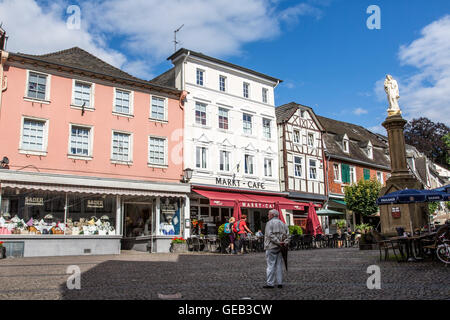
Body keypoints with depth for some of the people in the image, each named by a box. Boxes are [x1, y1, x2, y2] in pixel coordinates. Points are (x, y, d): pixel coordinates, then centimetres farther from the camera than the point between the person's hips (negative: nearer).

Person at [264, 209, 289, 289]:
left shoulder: (270, 223, -6)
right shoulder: (282, 223, 15)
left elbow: (270, 235, -17)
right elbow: (287, 234, 9)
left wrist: (278, 242, -18)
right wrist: (285, 242, -1)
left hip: (272, 247, -6)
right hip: (280, 247, 7)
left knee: (271, 265, -4)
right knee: (279, 265, 10)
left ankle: (270, 283, -2)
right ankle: (280, 283, 13)